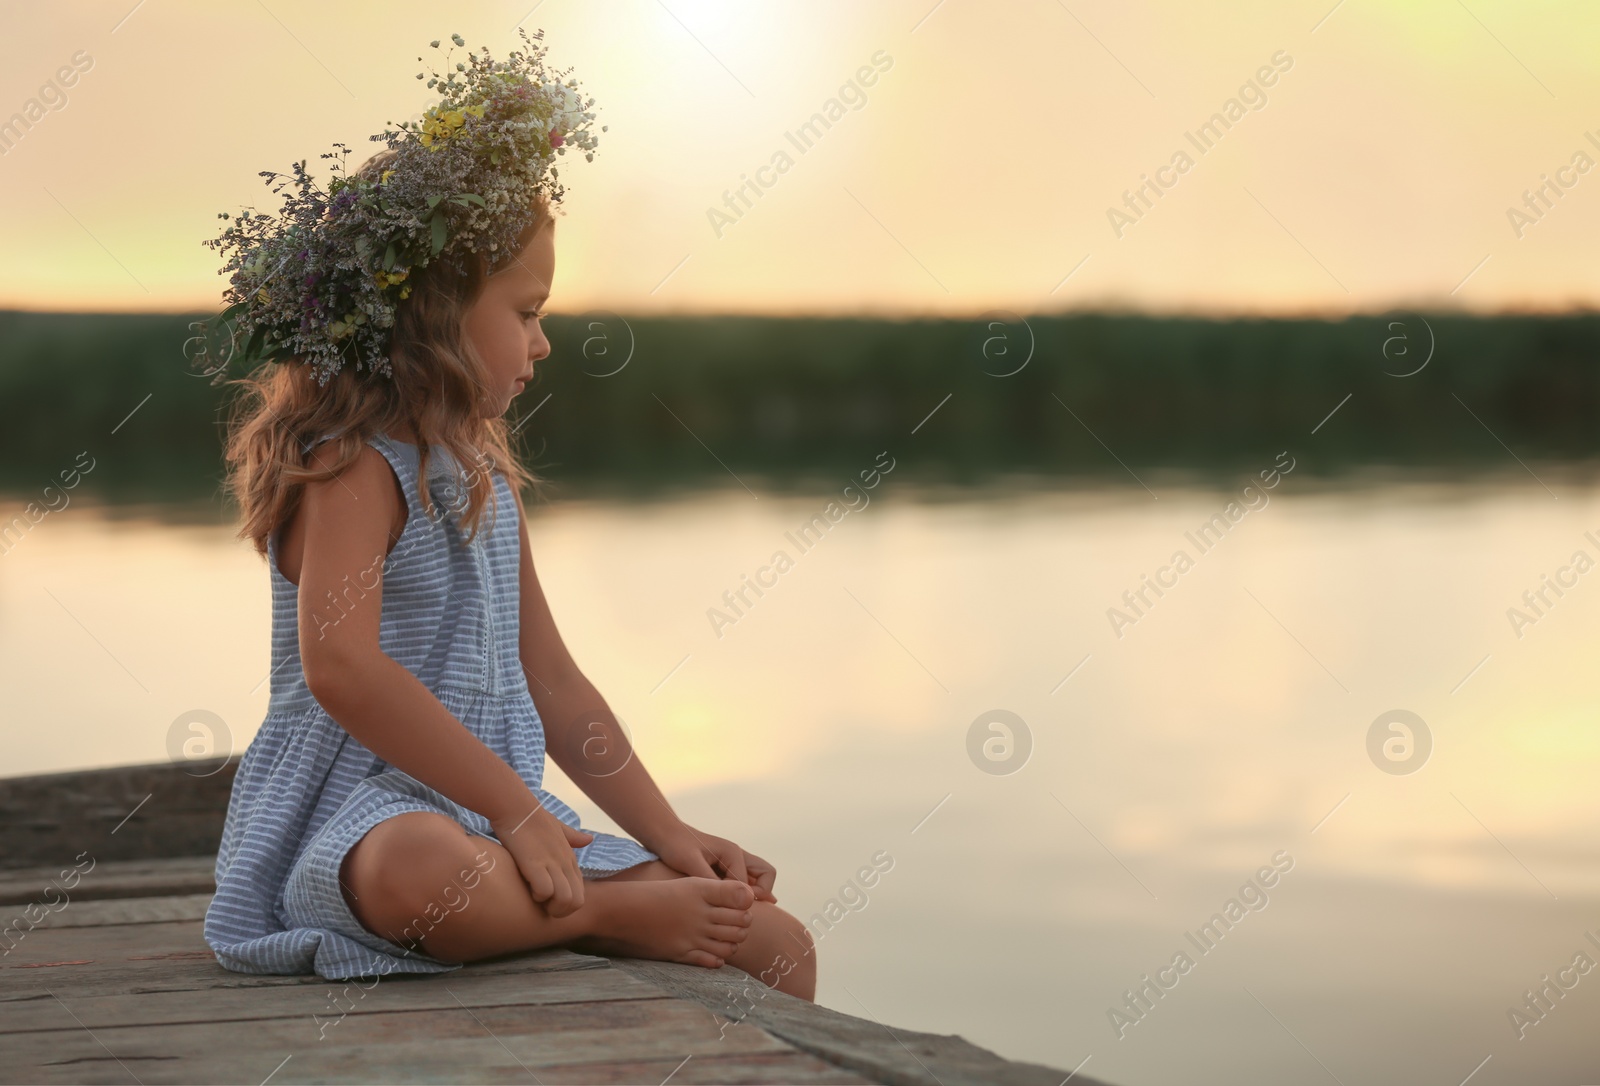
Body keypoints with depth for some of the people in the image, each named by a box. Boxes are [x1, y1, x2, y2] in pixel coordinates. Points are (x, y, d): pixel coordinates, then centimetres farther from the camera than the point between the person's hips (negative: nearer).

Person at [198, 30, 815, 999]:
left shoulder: (484, 475, 18)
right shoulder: (355, 465, -10)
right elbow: (340, 665, -26)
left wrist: (669, 834, 12)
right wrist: (514, 811, -25)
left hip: (510, 828, 8)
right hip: (359, 821, -8)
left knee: (777, 942, -4)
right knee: (425, 866, -45)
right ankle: (627, 916, -23)